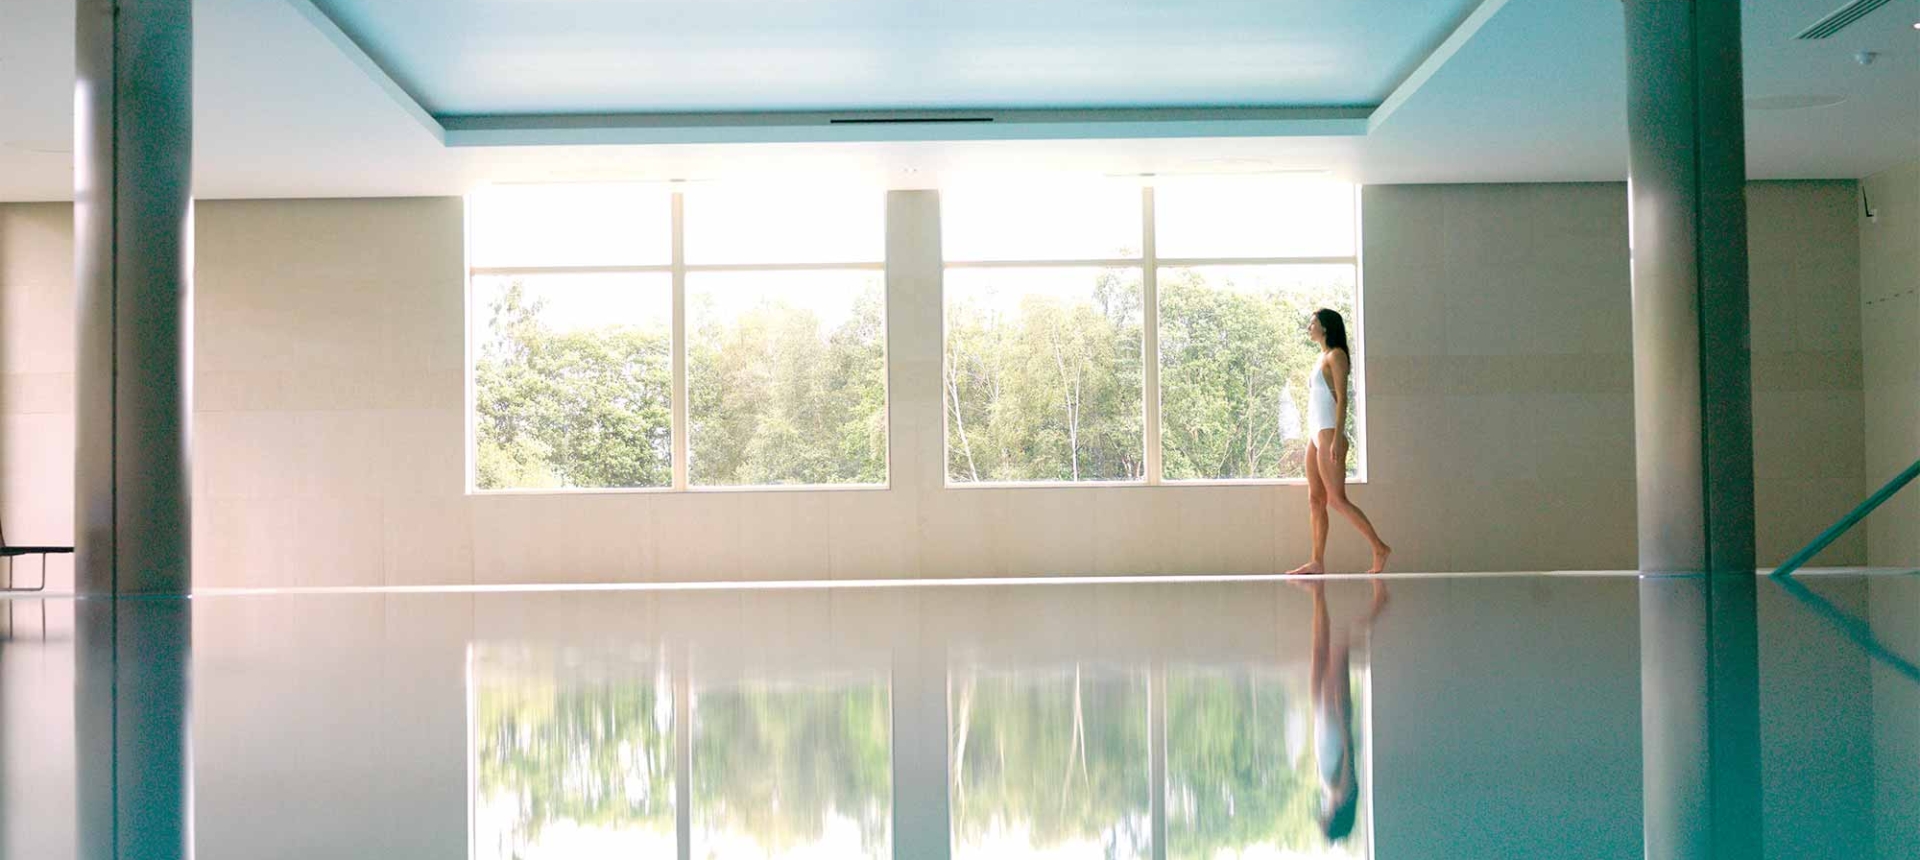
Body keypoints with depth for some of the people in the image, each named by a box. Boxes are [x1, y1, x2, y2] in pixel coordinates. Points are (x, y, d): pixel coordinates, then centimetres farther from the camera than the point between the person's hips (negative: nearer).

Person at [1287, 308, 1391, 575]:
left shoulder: (1336, 356, -6)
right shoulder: (1322, 358, 20)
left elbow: (1341, 398, -13)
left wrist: (1336, 439, -20)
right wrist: (1315, 439, 17)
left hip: (1329, 432, -9)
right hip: (1316, 433, 9)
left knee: (1337, 499, -11)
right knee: (1315, 500, 5)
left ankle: (1380, 548, -6)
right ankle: (1317, 562, 5)